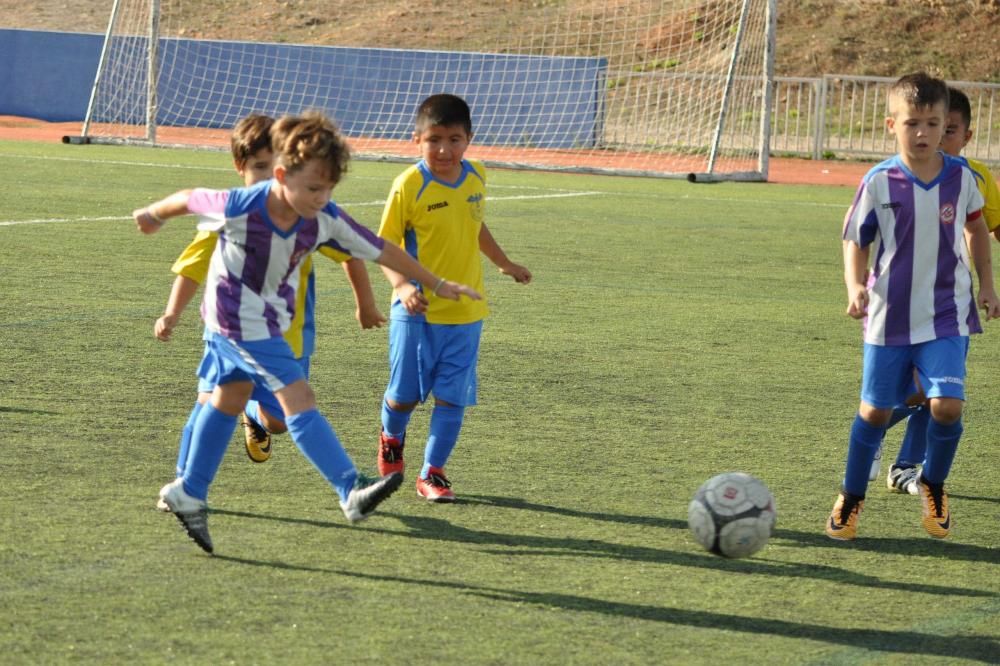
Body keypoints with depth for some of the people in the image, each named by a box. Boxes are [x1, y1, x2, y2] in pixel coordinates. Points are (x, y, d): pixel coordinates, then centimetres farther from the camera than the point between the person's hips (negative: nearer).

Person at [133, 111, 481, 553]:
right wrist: (153, 215, 12)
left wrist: (437, 285, 2)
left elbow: (380, 250, -6)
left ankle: (188, 493, 32)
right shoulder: (238, 209, -28)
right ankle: (352, 494, -19)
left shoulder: (325, 220, -16)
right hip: (237, 318, -7)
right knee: (299, 399, -15)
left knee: (228, 400, 18)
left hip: (271, 320, 7)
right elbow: (189, 198, -9)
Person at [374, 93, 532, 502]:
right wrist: (402, 285, -28)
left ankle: (432, 473, 11)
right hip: (418, 311, -3)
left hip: (466, 312, 4)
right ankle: (391, 438, 38)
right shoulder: (409, 186, -14)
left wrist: (504, 263, 29)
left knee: (452, 397, 0)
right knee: (405, 394, 6)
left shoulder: (476, 177, 2)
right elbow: (385, 246, -12)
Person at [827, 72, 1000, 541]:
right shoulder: (879, 182, -10)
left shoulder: (961, 177, -4)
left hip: (946, 316, 1)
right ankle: (851, 497, 28)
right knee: (875, 410, 6)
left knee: (947, 405, -15)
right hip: (889, 316, 0)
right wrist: (856, 287, -16)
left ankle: (933, 486, 13)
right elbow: (855, 240, 0)